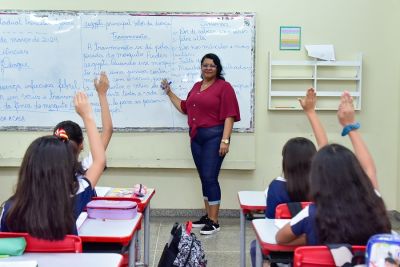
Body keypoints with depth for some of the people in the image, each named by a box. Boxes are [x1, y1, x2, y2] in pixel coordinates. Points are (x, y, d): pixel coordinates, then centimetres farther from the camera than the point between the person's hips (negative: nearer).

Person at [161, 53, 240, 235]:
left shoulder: (224, 86, -5)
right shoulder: (197, 86, 16)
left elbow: (229, 115, -11)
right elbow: (184, 108, 24)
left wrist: (225, 140, -18)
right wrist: (169, 92, 21)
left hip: (214, 137, -7)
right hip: (196, 137, 7)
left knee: (210, 178, -8)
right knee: (204, 178, 11)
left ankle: (214, 222, 0)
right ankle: (208, 216, 21)